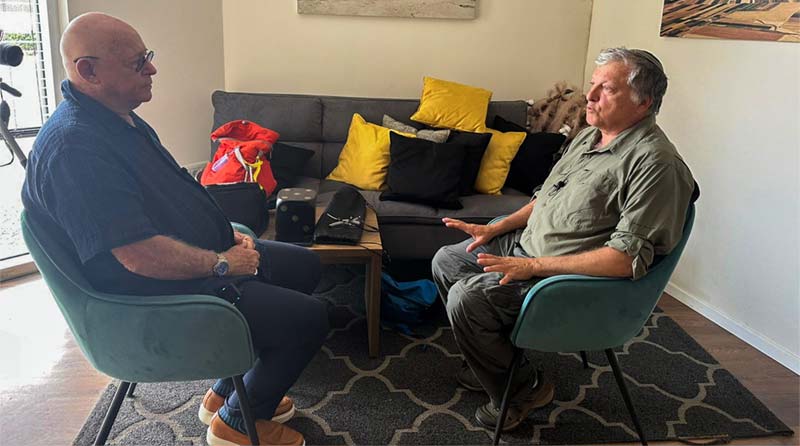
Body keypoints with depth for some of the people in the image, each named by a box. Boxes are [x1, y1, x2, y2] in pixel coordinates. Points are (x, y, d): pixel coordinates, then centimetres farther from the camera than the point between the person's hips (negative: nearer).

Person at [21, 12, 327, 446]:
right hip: (157, 297, -11)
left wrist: (226, 233, 5)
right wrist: (222, 263, -18)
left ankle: (227, 390, 25)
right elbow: (141, 256, -31)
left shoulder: (120, 118, 8)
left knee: (305, 264, 16)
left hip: (207, 256, 11)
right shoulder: (75, 148, -27)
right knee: (308, 318, -15)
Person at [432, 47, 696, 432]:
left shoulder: (654, 162, -23)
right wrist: (496, 229, 8)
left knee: (466, 297, -24)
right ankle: (490, 361, 25)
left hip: (571, 277, -10)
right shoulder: (590, 135, 8)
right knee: (445, 261, 11)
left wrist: (532, 266, -28)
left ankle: (520, 388, 2)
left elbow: (628, 258, -28)